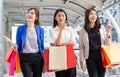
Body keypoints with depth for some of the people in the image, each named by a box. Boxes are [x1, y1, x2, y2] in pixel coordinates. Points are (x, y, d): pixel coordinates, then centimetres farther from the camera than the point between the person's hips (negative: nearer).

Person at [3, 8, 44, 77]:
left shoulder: (40, 30, 5)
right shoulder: (20, 28, 2)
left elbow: (42, 46, 8)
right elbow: (18, 45, 3)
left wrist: (44, 62, 7)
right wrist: (10, 41, -18)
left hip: (37, 57, 2)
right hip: (25, 58, -2)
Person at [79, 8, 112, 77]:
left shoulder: (101, 27, 6)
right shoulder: (83, 30, 1)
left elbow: (106, 43, 7)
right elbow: (81, 47, 1)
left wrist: (108, 33, -8)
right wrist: (82, 61, -3)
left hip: (101, 56, 2)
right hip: (90, 57, -2)